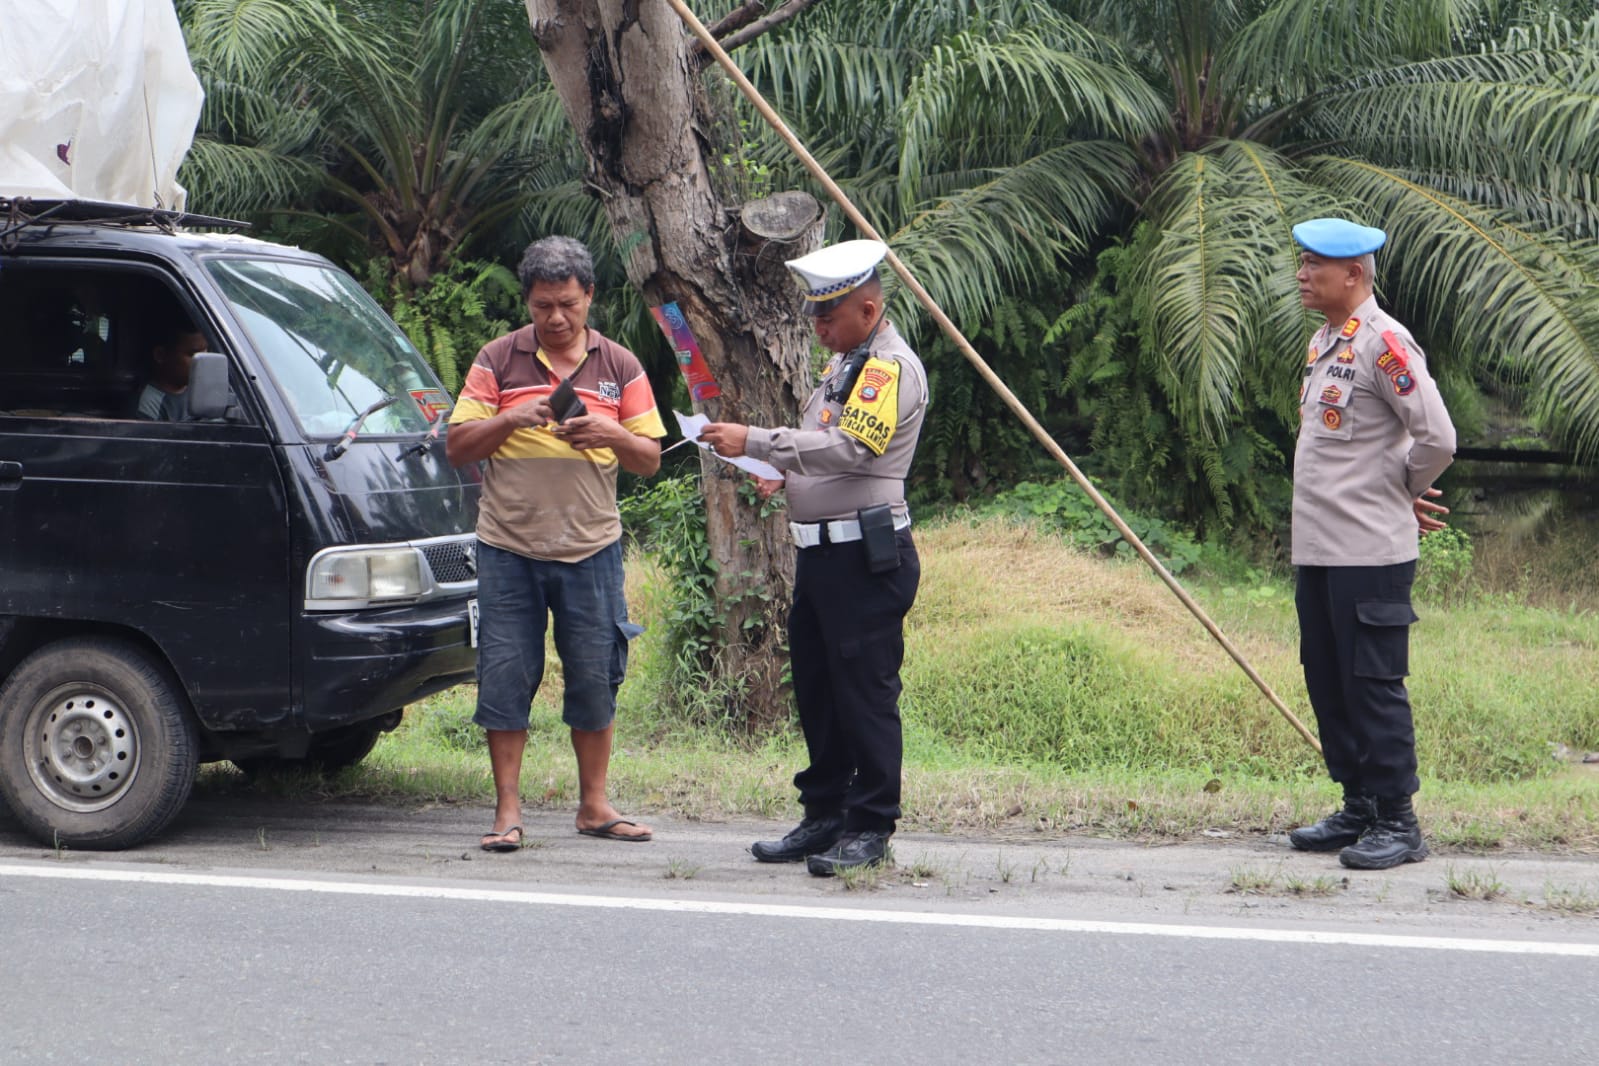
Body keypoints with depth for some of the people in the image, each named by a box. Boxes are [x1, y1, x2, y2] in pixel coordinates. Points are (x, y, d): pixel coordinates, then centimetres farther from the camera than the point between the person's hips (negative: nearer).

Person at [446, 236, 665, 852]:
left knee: (594, 679, 5)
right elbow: (457, 447, 3)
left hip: (591, 551, 1)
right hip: (509, 551, -1)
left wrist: (611, 436, -13)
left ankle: (594, 805, 16)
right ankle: (507, 811, 5)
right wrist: (509, 419, -14)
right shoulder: (498, 361, 4)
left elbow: (650, 460, 8)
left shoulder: (620, 367, 8)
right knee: (504, 678, -2)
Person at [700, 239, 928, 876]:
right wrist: (784, 477, 11)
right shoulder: (843, 364, 19)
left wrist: (753, 443, -26)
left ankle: (871, 828, 0)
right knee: (815, 687, 13)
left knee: (865, 691, -6)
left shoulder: (892, 368, -12)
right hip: (819, 552, 10)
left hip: (868, 555, -10)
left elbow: (848, 446, -25)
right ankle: (824, 817, 22)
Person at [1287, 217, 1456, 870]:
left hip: (1371, 552, -9)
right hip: (1316, 547, 9)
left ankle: (1399, 823, 1)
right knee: (1327, 682, 13)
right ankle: (1359, 809, 23)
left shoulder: (1383, 342, -14)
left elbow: (1436, 437, -18)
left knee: (1374, 685, -6)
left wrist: (1405, 493, -1)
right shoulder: (1324, 343, 15)